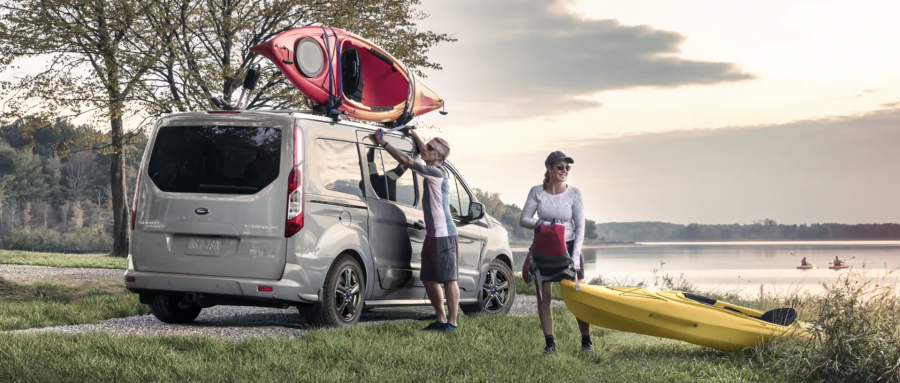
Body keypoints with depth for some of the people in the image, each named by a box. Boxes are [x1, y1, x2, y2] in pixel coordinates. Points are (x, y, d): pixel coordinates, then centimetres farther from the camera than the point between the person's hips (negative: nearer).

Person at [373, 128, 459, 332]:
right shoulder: (432, 171, 13)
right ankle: (441, 319, 18)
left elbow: (407, 161, -17)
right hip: (432, 234, 10)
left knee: (448, 279, -5)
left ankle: (452, 321, -2)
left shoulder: (439, 172, -13)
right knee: (429, 279, 11)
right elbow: (423, 151, 32)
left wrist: (383, 143, -14)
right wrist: (413, 133, 25)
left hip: (444, 235, -10)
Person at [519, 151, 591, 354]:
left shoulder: (574, 194, -7)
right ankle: (549, 342, 9)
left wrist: (575, 257, -14)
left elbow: (580, 227, -7)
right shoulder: (537, 192, -5)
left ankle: (586, 340, 10)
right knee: (543, 296, 1)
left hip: (569, 247, -1)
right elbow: (523, 220, -2)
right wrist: (541, 224, -22)